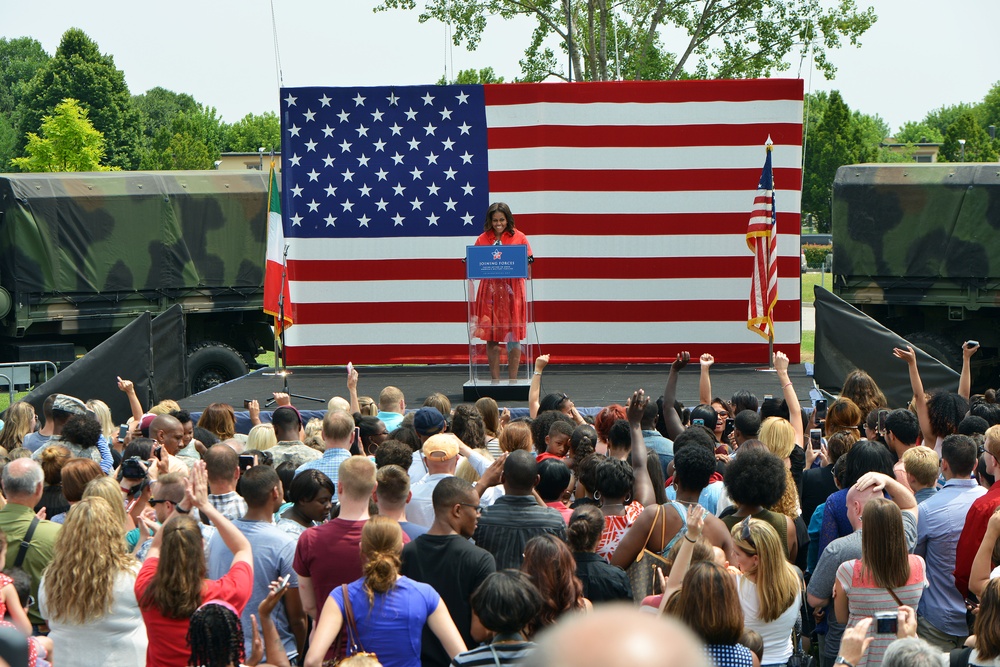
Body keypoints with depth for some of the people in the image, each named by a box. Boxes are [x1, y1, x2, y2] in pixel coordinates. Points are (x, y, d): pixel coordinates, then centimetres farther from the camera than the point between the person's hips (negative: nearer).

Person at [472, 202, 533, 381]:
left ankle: (513, 380, 9)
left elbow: (528, 263, 4)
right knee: (491, 336, 3)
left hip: (512, 291, -1)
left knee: (513, 336, 0)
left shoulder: (519, 238, 3)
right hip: (490, 291, 1)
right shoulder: (482, 239, 7)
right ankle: (495, 380, 10)